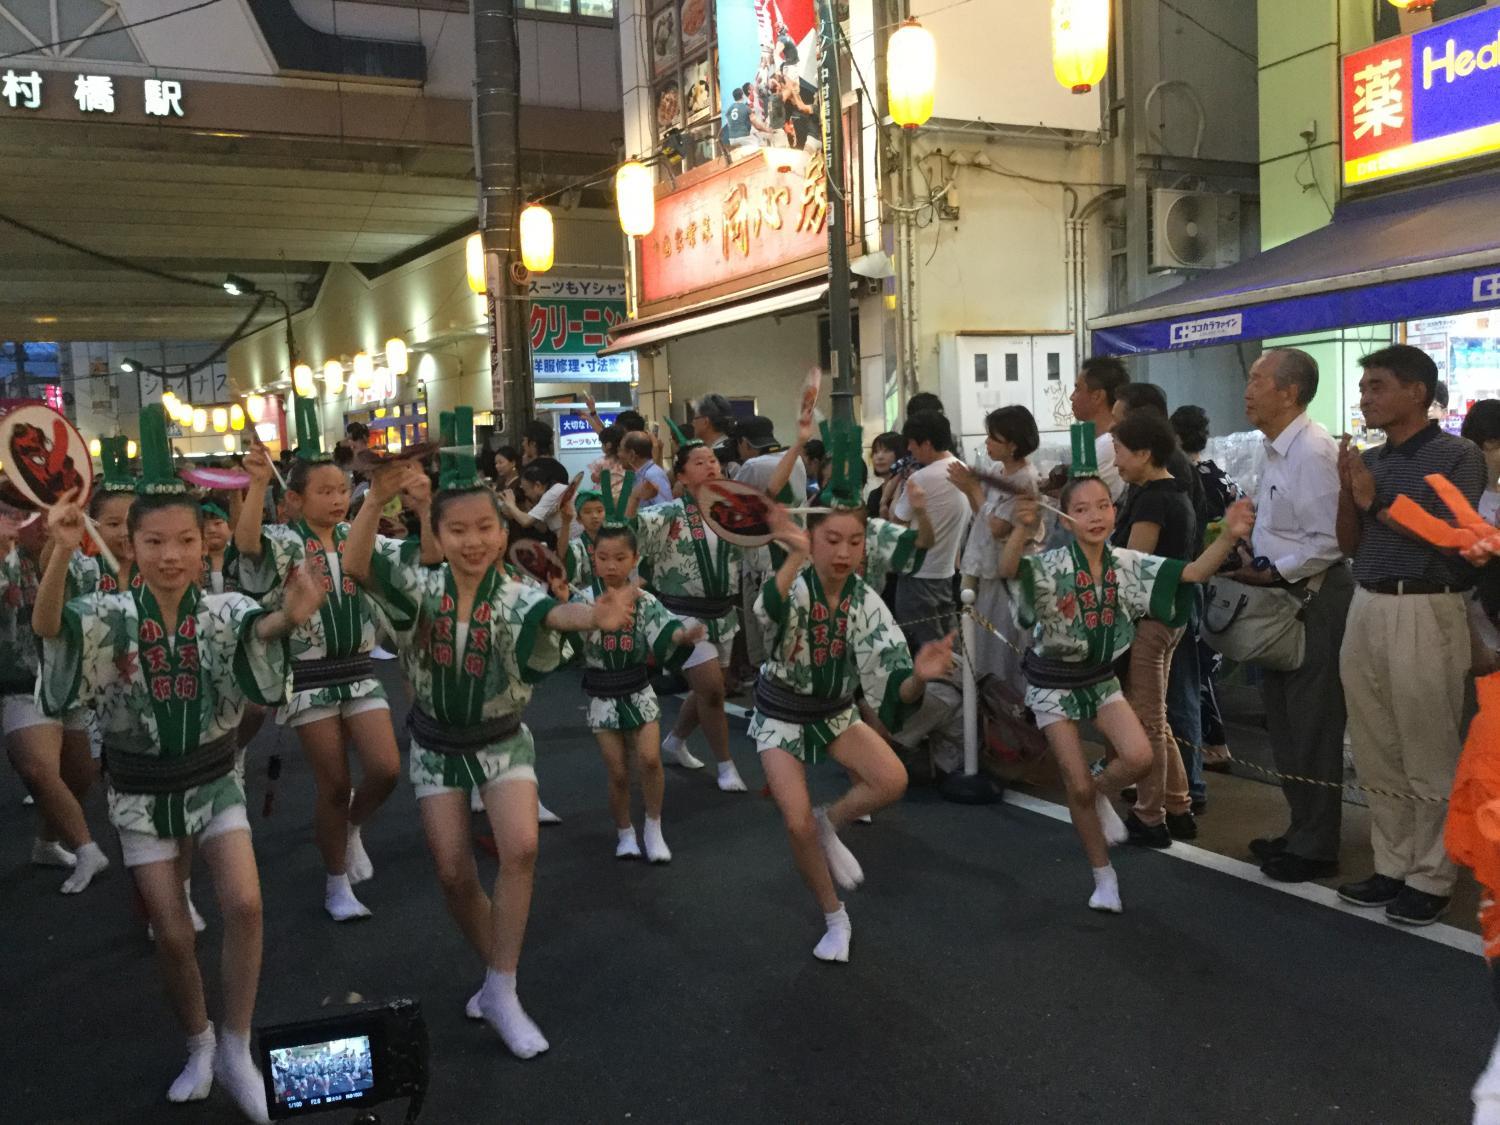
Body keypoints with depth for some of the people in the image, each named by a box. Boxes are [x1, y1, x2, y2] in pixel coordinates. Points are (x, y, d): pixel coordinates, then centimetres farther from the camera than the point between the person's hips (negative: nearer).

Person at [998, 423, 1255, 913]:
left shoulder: (1129, 565, -7)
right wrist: (1022, 528, -60)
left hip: (1101, 678, 4)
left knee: (1139, 757, -16)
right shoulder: (1051, 566, -21)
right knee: (1077, 786, -1)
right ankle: (1104, 878, 20)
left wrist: (1230, 536, -28)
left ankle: (1101, 794, 20)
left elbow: (1194, 573, -12)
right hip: (1054, 681, -4)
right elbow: (1008, 570, -41)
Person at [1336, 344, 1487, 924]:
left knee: (1429, 760, 2)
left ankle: (1431, 880, 13)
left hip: (1424, 614, -7)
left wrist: (1378, 505, -13)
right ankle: (1392, 868, 23)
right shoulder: (1370, 460, 12)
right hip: (1365, 609, 7)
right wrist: (1347, 491, -2)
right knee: (1376, 756, 12)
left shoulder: (1457, 456, -5)